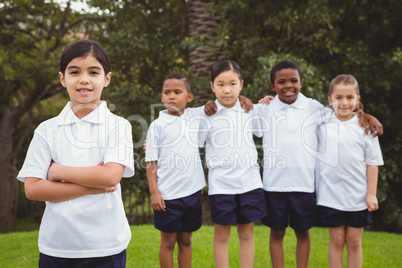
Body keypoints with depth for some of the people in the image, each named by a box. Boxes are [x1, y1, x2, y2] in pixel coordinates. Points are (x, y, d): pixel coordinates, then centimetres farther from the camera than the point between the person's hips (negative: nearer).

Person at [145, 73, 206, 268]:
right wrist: (154, 192, -9)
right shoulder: (158, 125, -4)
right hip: (167, 194, -3)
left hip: (192, 191, 3)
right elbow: (151, 162, -4)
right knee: (168, 241, 9)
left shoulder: (197, 116, 4)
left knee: (185, 240, 15)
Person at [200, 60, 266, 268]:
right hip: (221, 184, -2)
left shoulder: (249, 110, 5)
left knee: (247, 233, 12)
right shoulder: (207, 114, -3)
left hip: (249, 182, 3)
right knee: (221, 235, 8)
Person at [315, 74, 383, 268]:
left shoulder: (365, 126, -1)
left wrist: (371, 193, -2)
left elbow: (372, 162, 1)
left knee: (354, 241, 9)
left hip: (358, 196, 0)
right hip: (330, 195, 0)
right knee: (336, 241, 6)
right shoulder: (321, 123, 0)